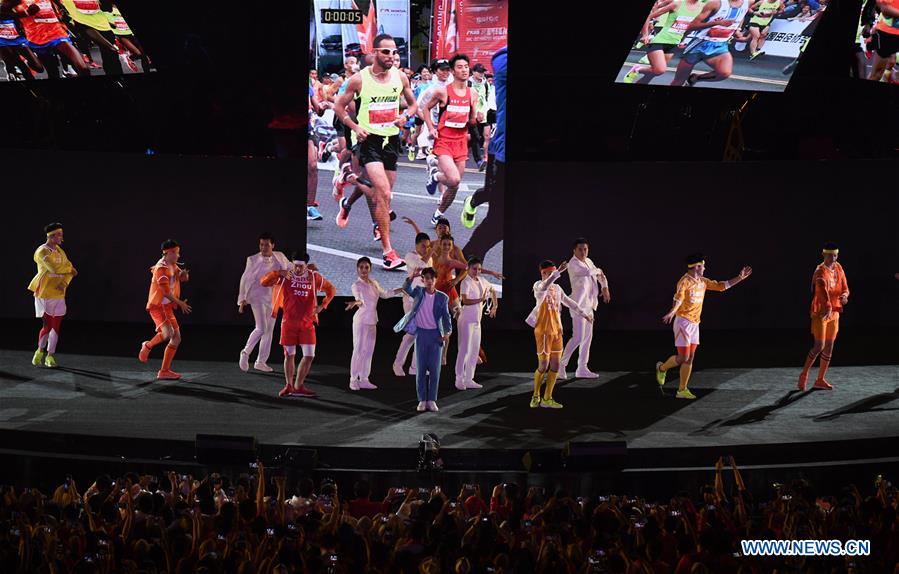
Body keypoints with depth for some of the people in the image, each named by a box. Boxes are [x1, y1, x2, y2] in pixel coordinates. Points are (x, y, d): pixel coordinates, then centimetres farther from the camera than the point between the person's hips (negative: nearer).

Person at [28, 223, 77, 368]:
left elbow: (70, 271, 7)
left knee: (56, 326, 5)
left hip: (58, 295, 6)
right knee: (47, 326, -6)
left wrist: (65, 282, -14)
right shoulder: (42, 252, -12)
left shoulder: (59, 251, 11)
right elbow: (54, 268, -24)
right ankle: (40, 351, 18)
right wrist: (70, 268, -9)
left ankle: (50, 356, 14)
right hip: (44, 295, -6)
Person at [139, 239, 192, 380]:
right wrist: (180, 303, -10)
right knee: (168, 333, -30)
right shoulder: (161, 269, -17)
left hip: (167, 307, 10)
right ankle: (148, 346, -2)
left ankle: (164, 371, 13)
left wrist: (184, 274, -5)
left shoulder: (172, 266, 12)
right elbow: (166, 292, -20)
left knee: (176, 339, 7)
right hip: (157, 306, -10)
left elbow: (183, 278, 20)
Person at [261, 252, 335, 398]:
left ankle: (298, 386, 10)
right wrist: (279, 273, -24)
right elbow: (263, 282, -10)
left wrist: (322, 306, 3)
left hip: (307, 323, 2)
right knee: (289, 355, 4)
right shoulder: (285, 276, -3)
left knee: (309, 356, -3)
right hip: (289, 323, -2)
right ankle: (289, 385, 19)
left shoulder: (314, 277, 2)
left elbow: (331, 290, 16)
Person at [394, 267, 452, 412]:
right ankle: (422, 400, 7)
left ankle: (432, 400, 8)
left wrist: (447, 332, -16)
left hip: (435, 334, 0)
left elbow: (446, 317, 0)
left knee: (434, 369, 1)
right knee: (421, 368, 2)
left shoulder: (442, 298, 1)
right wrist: (412, 277, -33)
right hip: (421, 333, 0)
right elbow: (406, 289, -15)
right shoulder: (418, 292, 2)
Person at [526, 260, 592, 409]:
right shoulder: (538, 286, -9)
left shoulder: (557, 288, 12)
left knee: (555, 366, 5)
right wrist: (559, 272, -41)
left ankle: (547, 399, 13)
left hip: (556, 331, 7)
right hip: (543, 331, -7)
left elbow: (569, 302, 23)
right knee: (543, 366, -3)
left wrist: (583, 313, 22)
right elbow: (544, 287, -34)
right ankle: (536, 396, 17)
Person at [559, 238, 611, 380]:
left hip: (588, 305, 9)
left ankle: (582, 369, 16)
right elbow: (588, 272, -29)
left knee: (588, 337, 11)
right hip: (579, 304, -9)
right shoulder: (573, 263, -13)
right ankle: (561, 364, -8)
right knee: (577, 338, -14)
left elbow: (600, 275, 24)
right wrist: (598, 271, -9)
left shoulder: (588, 261, 13)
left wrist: (605, 287, 8)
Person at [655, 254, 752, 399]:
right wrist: (672, 312, -52)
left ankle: (682, 390, 10)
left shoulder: (702, 282, 9)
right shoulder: (684, 282, -16)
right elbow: (678, 298, -32)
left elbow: (721, 286, 18)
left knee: (689, 359, 6)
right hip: (683, 323, -8)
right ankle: (662, 368, 21)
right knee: (683, 358, -8)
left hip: (695, 324, 8)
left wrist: (740, 278, 14)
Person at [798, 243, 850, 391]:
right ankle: (804, 374, 5)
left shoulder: (838, 268, 8)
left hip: (834, 312, 7)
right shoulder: (820, 272, -17)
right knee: (819, 346, -11)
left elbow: (845, 288, 10)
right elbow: (822, 289, -36)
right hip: (820, 312, -7)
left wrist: (844, 295, -17)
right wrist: (828, 307, -54)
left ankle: (820, 380, 17)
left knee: (829, 347, 9)